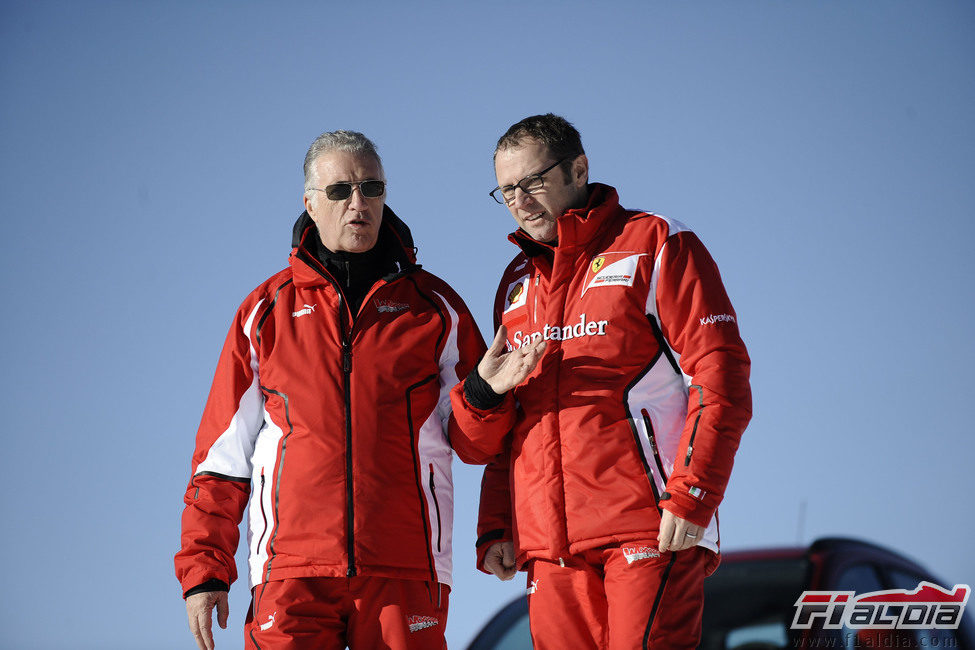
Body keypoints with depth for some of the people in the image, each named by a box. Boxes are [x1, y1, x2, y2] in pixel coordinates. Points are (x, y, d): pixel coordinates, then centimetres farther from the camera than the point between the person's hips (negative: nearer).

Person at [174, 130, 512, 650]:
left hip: (403, 572, 0)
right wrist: (204, 569, 6)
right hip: (292, 572, 0)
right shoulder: (266, 312, 12)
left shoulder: (432, 306, 12)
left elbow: (473, 444, 11)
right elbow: (223, 452, 13)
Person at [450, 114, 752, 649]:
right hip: (549, 543, 6)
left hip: (650, 528, -6)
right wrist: (494, 528, 13)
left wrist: (691, 497, -15)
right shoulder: (518, 283, 22)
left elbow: (721, 379, -6)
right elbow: (504, 424, 26)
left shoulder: (655, 245, 3)